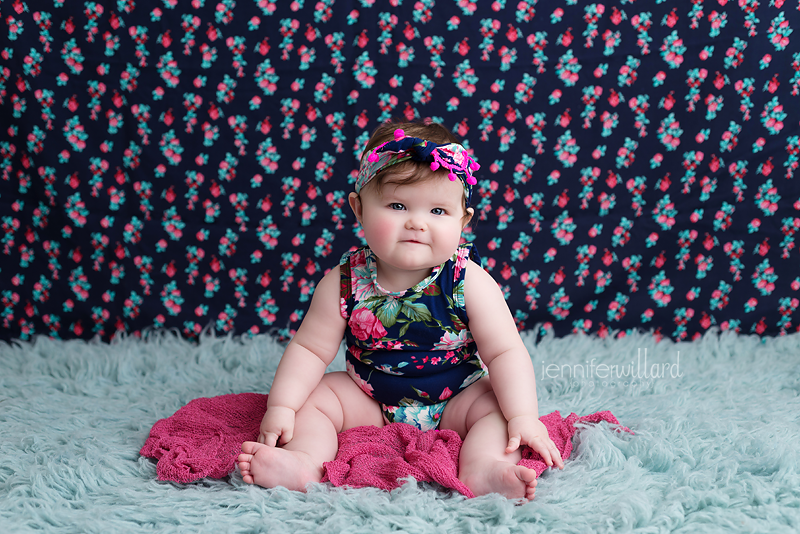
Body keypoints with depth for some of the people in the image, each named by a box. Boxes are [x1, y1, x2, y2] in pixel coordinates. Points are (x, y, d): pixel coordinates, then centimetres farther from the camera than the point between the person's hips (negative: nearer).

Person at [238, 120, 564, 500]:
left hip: (454, 403, -1)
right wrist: (280, 407, -19)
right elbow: (309, 349, -8)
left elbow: (506, 353, -18)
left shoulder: (469, 283, -18)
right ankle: (302, 462, -29)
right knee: (315, 396, -13)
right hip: (370, 404, 2)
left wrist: (524, 418, -29)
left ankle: (482, 470, -41)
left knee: (494, 403, -24)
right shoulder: (344, 283, -13)